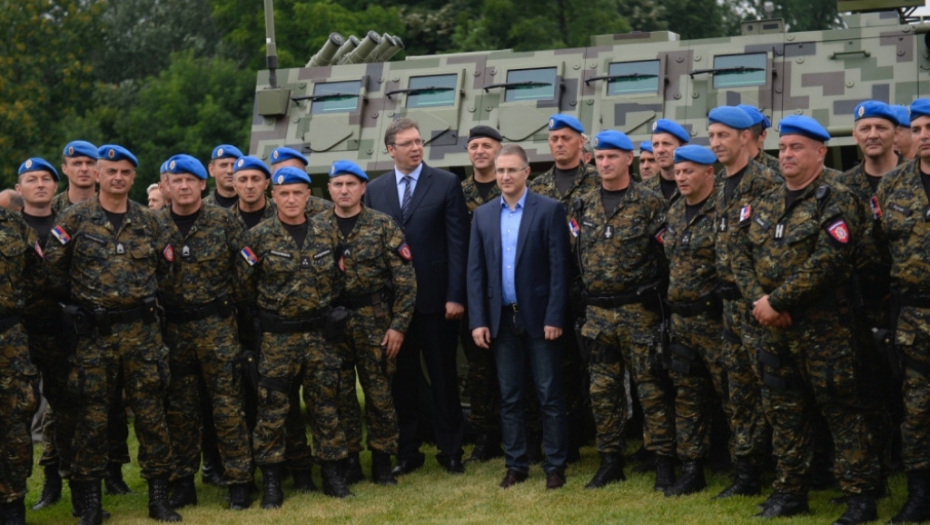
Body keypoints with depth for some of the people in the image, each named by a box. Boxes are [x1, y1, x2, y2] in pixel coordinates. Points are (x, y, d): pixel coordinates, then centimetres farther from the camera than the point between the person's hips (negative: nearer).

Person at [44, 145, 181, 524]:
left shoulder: (147, 220, 7)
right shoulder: (76, 218, -2)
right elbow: (55, 264, 4)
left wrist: (142, 296, 10)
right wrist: (82, 297, 5)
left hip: (142, 328, 2)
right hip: (94, 332, -2)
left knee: (150, 411, 4)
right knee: (93, 414, 3)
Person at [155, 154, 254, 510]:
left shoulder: (223, 221, -1)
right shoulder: (155, 225, 5)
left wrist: (234, 301, -4)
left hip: (217, 325, -2)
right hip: (173, 328, 2)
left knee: (227, 404, -2)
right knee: (180, 407, 9)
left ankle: (239, 480, 5)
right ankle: (183, 482, 18)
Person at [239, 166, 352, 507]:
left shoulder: (325, 235, 5)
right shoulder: (258, 237, -4)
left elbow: (336, 280, 14)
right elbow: (245, 286, 2)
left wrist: (327, 312, 10)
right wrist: (268, 312, 6)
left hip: (320, 336, 2)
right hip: (277, 338, -2)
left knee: (326, 405, 7)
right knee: (272, 409, 1)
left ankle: (333, 474, 17)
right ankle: (271, 482, 10)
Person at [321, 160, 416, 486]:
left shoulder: (382, 225, -3)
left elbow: (405, 279, -4)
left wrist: (398, 325, -9)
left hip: (374, 321, -2)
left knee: (379, 393, 2)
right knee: (339, 394, 7)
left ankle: (382, 460, 14)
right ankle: (348, 460, 18)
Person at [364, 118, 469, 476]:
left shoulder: (446, 184, -1)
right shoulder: (375, 190, 8)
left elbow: (457, 242, -5)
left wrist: (455, 295, -11)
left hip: (435, 297, -3)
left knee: (443, 377, 6)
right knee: (402, 379, 9)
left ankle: (450, 451, 17)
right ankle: (407, 452, 20)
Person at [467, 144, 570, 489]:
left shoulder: (549, 210, -3)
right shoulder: (483, 215, 8)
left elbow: (559, 268, -7)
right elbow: (475, 271, 7)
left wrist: (554, 317, -13)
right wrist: (478, 320, -1)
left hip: (539, 317, -4)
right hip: (502, 318, 4)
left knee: (549, 395, 2)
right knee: (509, 397, 9)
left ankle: (555, 466, 10)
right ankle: (515, 465, 18)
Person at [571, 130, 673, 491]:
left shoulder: (650, 203, -4)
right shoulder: (583, 207, 10)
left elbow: (667, 254, -5)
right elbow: (575, 254, 15)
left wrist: (654, 295, -8)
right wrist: (586, 292, 10)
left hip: (639, 311, -4)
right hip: (597, 312, 5)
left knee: (651, 388, -2)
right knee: (603, 389, 9)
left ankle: (664, 463, 5)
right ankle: (610, 461, 18)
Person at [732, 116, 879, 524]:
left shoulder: (836, 201, -8)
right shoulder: (765, 204, 13)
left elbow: (826, 262, -19)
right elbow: (742, 257, 10)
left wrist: (776, 300, -18)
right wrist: (759, 301, -7)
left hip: (822, 326, -7)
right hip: (773, 327, 7)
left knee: (841, 411, -1)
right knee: (784, 412, 12)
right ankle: (790, 492, 22)